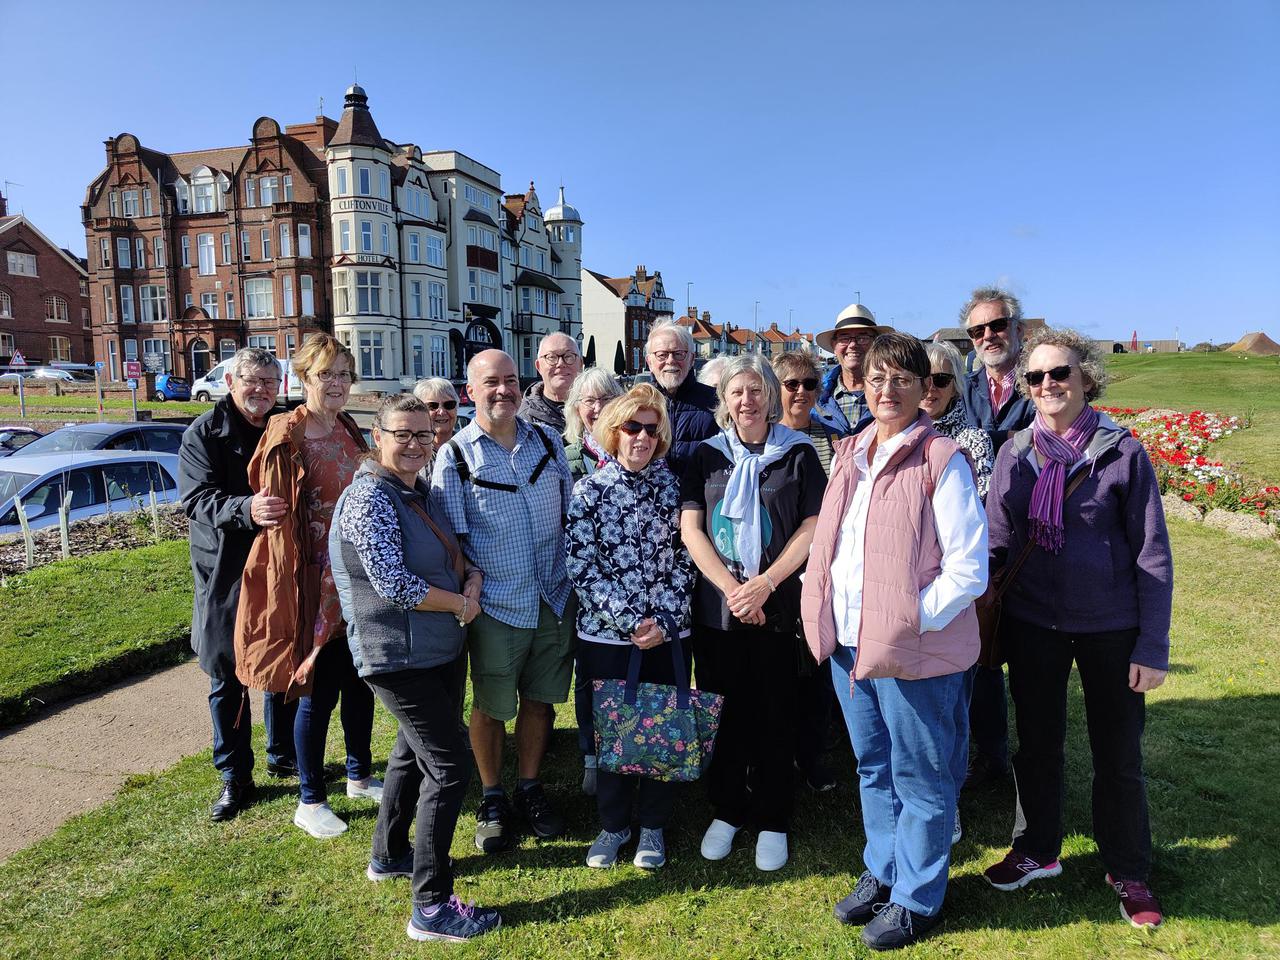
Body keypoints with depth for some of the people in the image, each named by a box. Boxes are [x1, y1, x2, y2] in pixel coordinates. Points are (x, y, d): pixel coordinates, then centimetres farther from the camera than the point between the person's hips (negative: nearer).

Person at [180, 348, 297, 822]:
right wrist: (245, 509, -37)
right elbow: (198, 498, -18)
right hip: (226, 574, -3)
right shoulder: (205, 433, -5)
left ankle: (283, 754, 32)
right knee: (228, 679, 6)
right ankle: (235, 776, 21)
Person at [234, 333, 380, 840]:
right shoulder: (287, 437, -13)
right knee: (319, 691, 4)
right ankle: (309, 802, 21)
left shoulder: (349, 431, 9)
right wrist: (291, 586, -15)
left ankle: (360, 776, 36)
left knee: (360, 681, 17)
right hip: (319, 584, -7)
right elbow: (280, 515, -14)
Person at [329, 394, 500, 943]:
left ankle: (389, 855, 45)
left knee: (415, 750, 24)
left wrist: (473, 579, -8)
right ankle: (431, 907, 6)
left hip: (437, 648, 10)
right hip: (399, 655, -10)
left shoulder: (420, 491, 8)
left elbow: (454, 554, 14)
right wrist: (461, 603, -15)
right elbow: (394, 584, -26)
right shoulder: (371, 498, -19)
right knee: (450, 767, -7)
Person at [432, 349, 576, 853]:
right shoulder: (454, 456, -6)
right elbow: (451, 538, -6)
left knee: (539, 698, 15)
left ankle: (529, 789, 35)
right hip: (496, 604, -3)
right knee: (491, 705, 11)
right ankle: (492, 799, 32)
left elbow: (571, 512, 12)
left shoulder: (548, 441, 4)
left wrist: (577, 578, 8)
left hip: (554, 598, 3)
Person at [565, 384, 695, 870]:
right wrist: (631, 622, -13)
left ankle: (652, 825, 30)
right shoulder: (588, 489, -3)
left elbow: (684, 559, 2)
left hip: (668, 633, 2)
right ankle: (613, 823, 31)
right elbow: (581, 568, -8)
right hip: (606, 635, -1)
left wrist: (665, 621, -9)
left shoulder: (672, 485, 3)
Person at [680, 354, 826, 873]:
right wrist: (731, 588, -12)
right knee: (723, 711, 10)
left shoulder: (798, 453, 0)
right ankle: (726, 810, 29)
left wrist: (763, 586, -14)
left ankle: (772, 821, 24)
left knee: (774, 715, 7)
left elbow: (811, 529, -5)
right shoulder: (707, 455, 6)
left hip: (777, 607, -2)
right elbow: (690, 528, -1)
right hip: (716, 606, 2)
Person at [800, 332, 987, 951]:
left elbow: (969, 568, -15)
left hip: (915, 649, -6)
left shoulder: (942, 460, -12)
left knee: (920, 778, 11)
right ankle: (882, 871, 41)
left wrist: (910, 623, -19)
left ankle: (916, 898, 29)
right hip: (849, 642, 7)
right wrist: (825, 611, 7)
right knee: (873, 766, 22)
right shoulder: (850, 454, 9)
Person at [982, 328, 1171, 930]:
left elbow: (1152, 555, -7)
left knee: (1118, 754, 10)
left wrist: (1153, 646, -9)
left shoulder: (1122, 452, -8)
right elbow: (996, 543, 6)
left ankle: (1127, 871, 32)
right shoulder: (1014, 453, 0)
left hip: (1110, 628, -2)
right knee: (1037, 743, 16)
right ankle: (1037, 851, 36)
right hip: (1031, 623, 3)